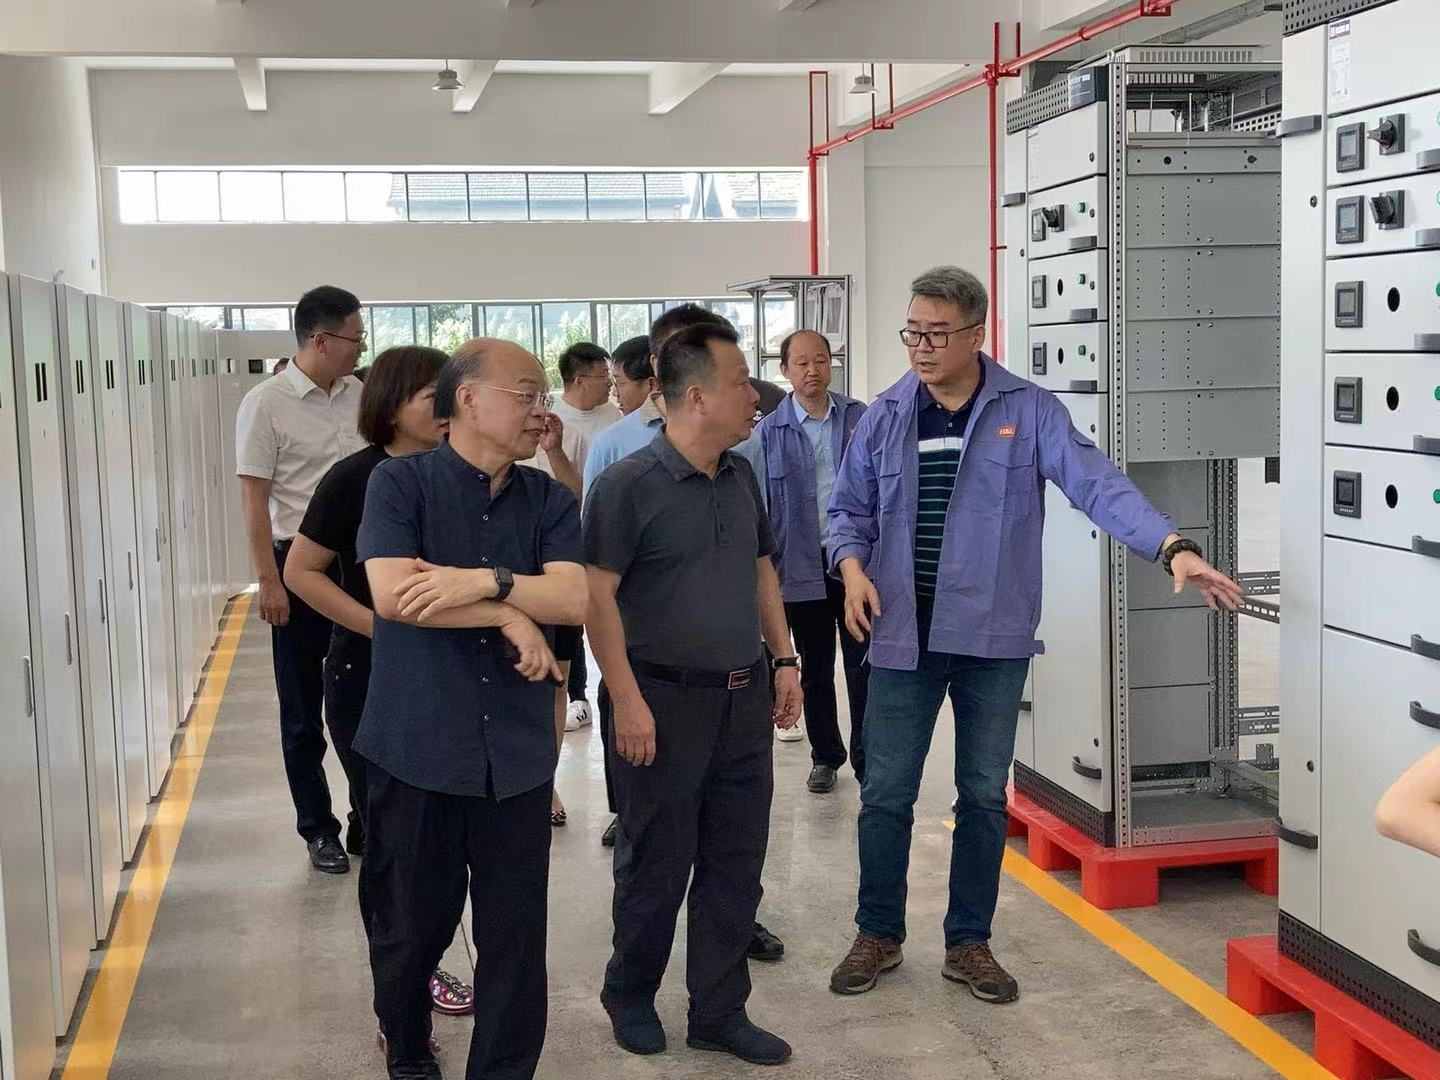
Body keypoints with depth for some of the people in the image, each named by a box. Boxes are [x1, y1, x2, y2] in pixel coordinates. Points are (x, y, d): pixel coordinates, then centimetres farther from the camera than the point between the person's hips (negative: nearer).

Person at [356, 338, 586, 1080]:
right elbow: (392, 594, -19)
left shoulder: (548, 499, 6)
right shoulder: (400, 481, -5)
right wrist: (511, 615, -14)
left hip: (517, 754, 2)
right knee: (410, 925, 15)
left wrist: (485, 581, -21)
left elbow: (577, 599, -8)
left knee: (516, 935, 6)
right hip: (416, 748, -2)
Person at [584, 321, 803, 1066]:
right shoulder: (627, 485, -14)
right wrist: (627, 699, -18)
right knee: (656, 864, 8)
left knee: (735, 863, 11)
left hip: (744, 699, 6)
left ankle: (719, 1013, 24)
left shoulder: (741, 477, 7)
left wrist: (784, 660, 11)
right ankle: (629, 996, 30)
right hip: (665, 700, -6)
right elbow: (597, 594, -15)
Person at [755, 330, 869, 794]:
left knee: (863, 667, 3)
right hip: (802, 569, 1)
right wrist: (766, 568, -3)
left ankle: (867, 760, 14)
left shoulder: (860, 419, 2)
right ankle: (825, 757, 27)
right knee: (815, 672, 13)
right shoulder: (768, 433, 0)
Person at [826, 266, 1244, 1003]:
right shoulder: (885, 416, 3)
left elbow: (1096, 484, -14)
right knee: (885, 793, 7)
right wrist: (852, 566, -10)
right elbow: (849, 509, 11)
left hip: (992, 637, -1)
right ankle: (878, 935, 25)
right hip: (902, 634, 1)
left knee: (983, 795, 10)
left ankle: (969, 943, 26)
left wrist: (1174, 547, -27)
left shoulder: (1029, 410, -4)